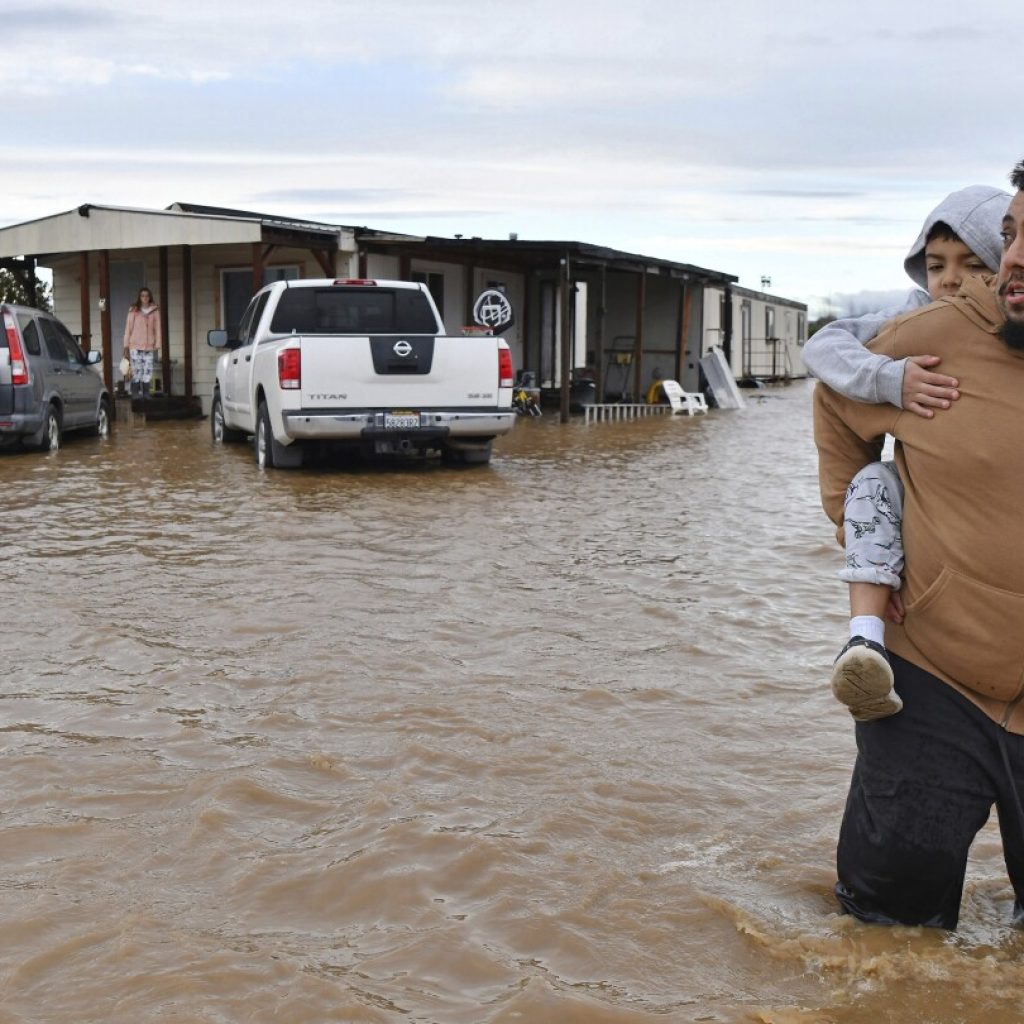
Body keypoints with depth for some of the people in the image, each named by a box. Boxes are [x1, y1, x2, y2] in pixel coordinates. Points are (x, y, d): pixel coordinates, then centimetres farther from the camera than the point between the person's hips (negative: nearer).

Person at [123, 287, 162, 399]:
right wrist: (126, 346, 1)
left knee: (148, 371, 0)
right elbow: (128, 328, 4)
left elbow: (157, 329, 8)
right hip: (135, 346, -2)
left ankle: (145, 393, 8)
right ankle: (135, 393, -1)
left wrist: (157, 346, 3)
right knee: (137, 370, -7)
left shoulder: (155, 311, 6)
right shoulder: (134, 310, 2)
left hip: (149, 346, 2)